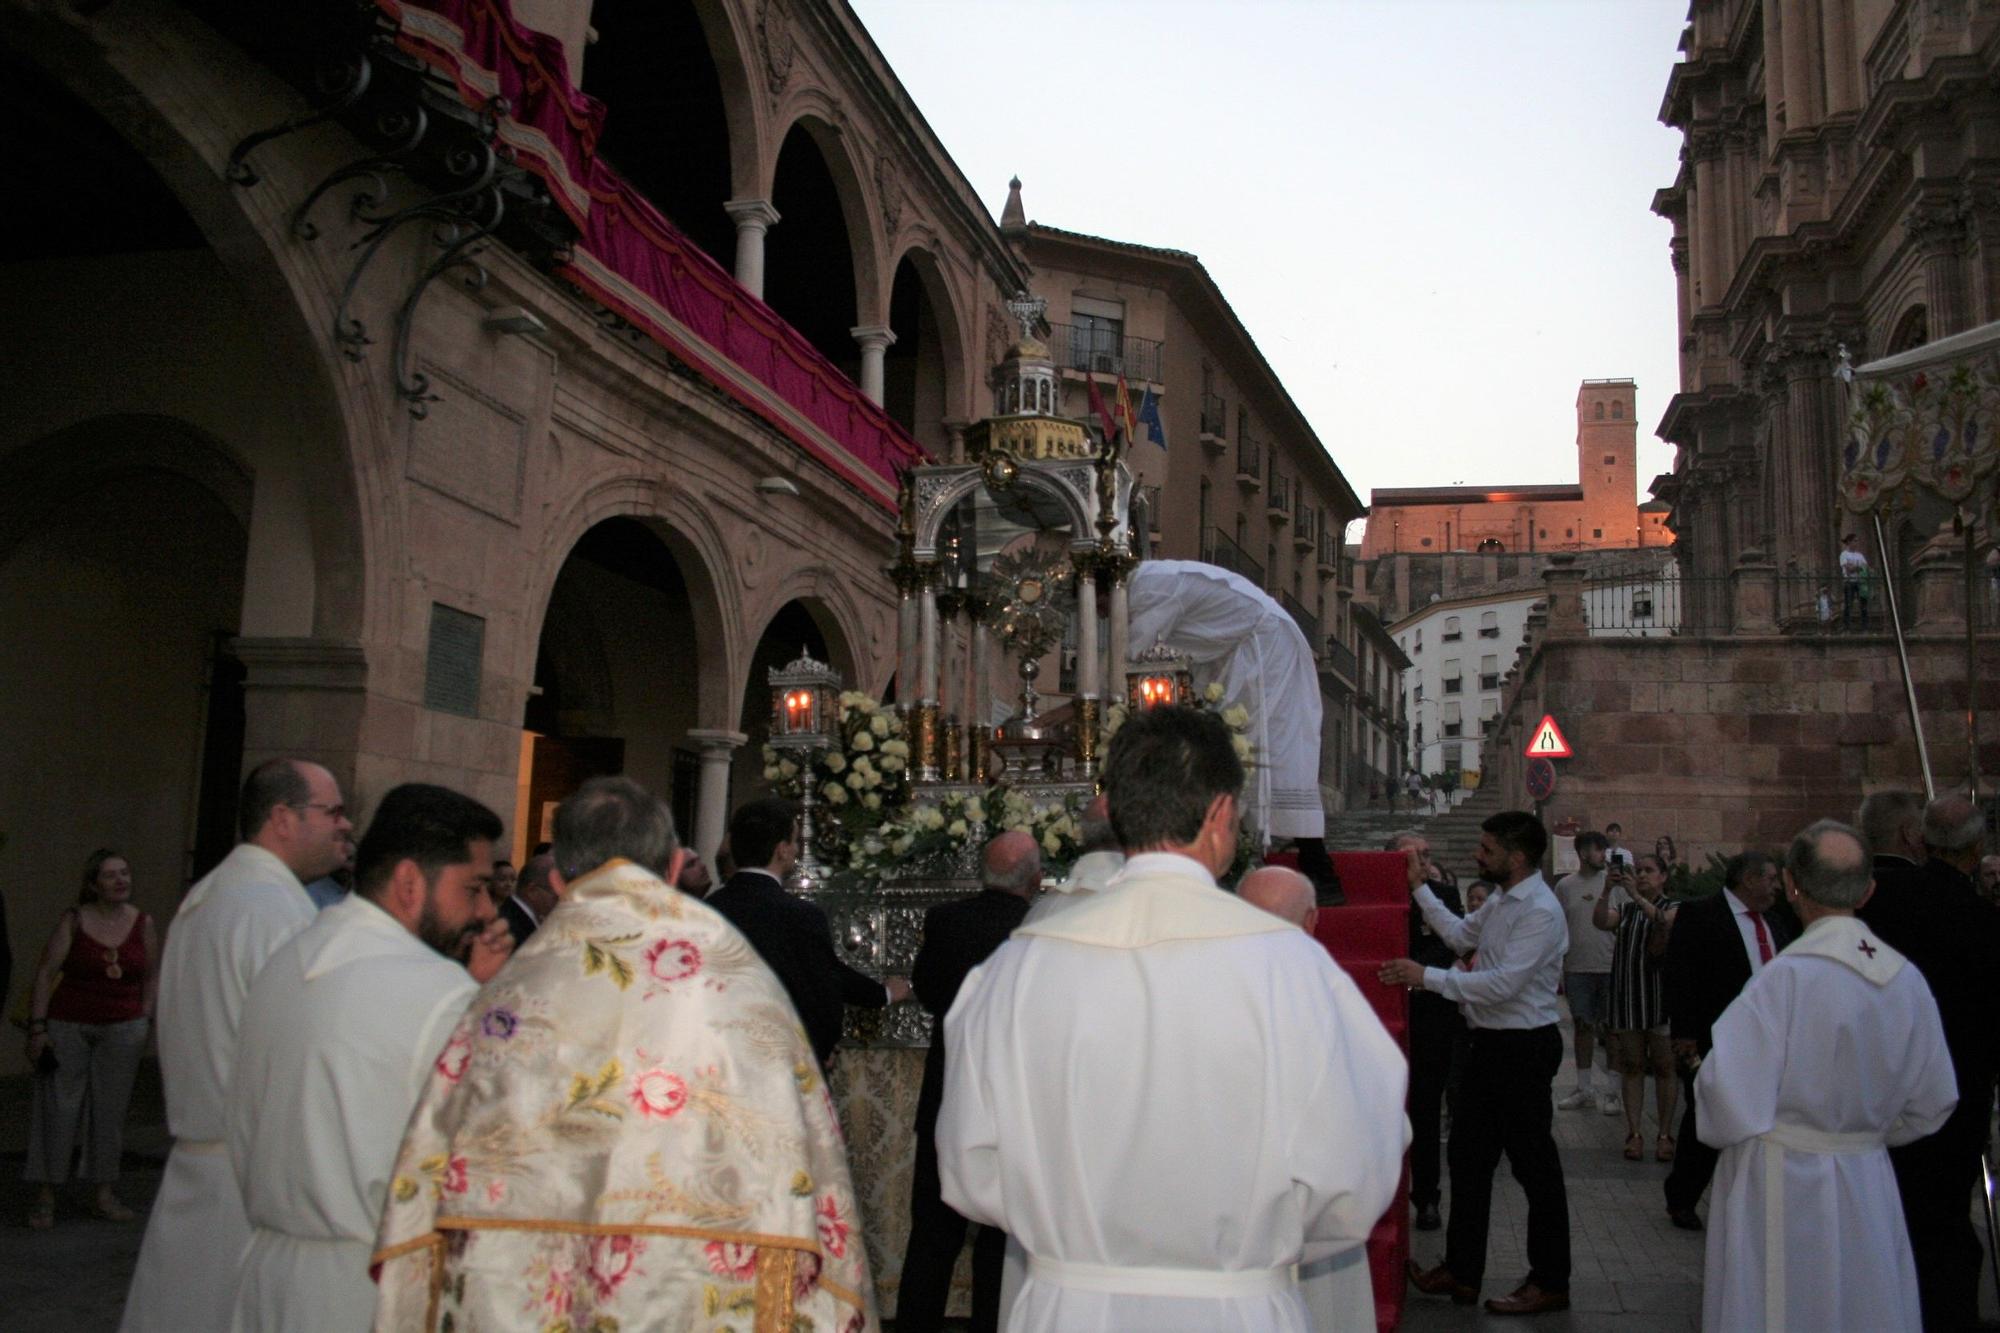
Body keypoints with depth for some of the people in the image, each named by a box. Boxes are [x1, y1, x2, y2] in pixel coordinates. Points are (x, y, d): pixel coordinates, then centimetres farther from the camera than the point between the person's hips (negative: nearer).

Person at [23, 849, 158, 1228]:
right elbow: (45, 973, -4)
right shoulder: (73, 921, -5)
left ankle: (104, 1196, 15)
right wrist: (37, 1027, -9)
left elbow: (151, 976, 12)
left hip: (123, 1029, 2)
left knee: (110, 1111, 6)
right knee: (56, 1108, -1)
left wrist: (145, 1021, 6)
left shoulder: (143, 923, 3)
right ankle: (45, 1197, 10)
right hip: (67, 1026, -2)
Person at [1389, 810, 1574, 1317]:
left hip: (1523, 1048, -10)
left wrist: (1426, 976, -24)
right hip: (1490, 1043, 10)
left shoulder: (1541, 912, -21)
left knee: (1535, 1165, 4)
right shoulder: (1500, 900, 9)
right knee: (1468, 1156, 14)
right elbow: (1461, 936, 22)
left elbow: (1503, 984, -27)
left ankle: (1550, 1284, 19)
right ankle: (1462, 1272, 25)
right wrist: (1420, 887, 17)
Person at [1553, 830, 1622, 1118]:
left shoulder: (1613, 882, 0)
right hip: (1577, 967, 2)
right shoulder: (1565, 885, 5)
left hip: (1610, 965, -2)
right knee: (1582, 1027, 10)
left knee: (1611, 1028, 1)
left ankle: (1614, 1091, 10)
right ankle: (1584, 1089, 20)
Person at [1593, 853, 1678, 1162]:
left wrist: (1636, 895, -29)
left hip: (1661, 1000, -3)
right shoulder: (1625, 910, 12)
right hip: (1627, 1001, 3)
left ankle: (1664, 1135, 7)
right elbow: (1600, 921, -8)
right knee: (1632, 1067, 4)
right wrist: (1607, 888, -19)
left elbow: (1663, 922, -20)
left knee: (1665, 1068, 2)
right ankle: (1634, 1134, 6)